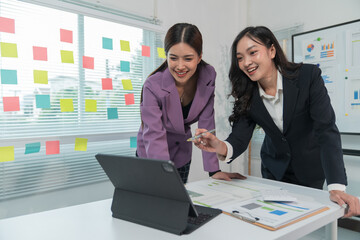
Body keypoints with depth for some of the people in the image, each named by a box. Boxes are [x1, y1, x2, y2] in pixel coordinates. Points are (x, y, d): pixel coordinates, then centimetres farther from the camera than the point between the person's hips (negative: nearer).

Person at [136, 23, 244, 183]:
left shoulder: (208, 77, -17)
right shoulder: (153, 86, -28)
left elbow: (206, 124, -14)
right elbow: (154, 136, -34)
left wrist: (214, 170, -18)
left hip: (182, 153, 3)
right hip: (152, 155, -3)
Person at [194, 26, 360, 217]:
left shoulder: (308, 76, -23)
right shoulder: (247, 94, -13)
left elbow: (326, 130, -27)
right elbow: (239, 137, -19)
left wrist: (337, 187, -35)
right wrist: (221, 147, -44)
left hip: (309, 167, -2)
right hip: (274, 169, 2)